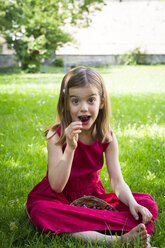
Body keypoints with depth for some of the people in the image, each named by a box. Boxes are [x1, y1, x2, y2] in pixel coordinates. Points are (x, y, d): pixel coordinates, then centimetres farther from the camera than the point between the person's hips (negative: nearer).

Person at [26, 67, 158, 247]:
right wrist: (70, 147, -36)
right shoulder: (57, 135, -17)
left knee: (147, 203, -13)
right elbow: (57, 186, -25)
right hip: (59, 198, -3)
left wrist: (132, 204, -28)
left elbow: (117, 182, -8)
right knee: (41, 212, -39)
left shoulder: (107, 138, -7)